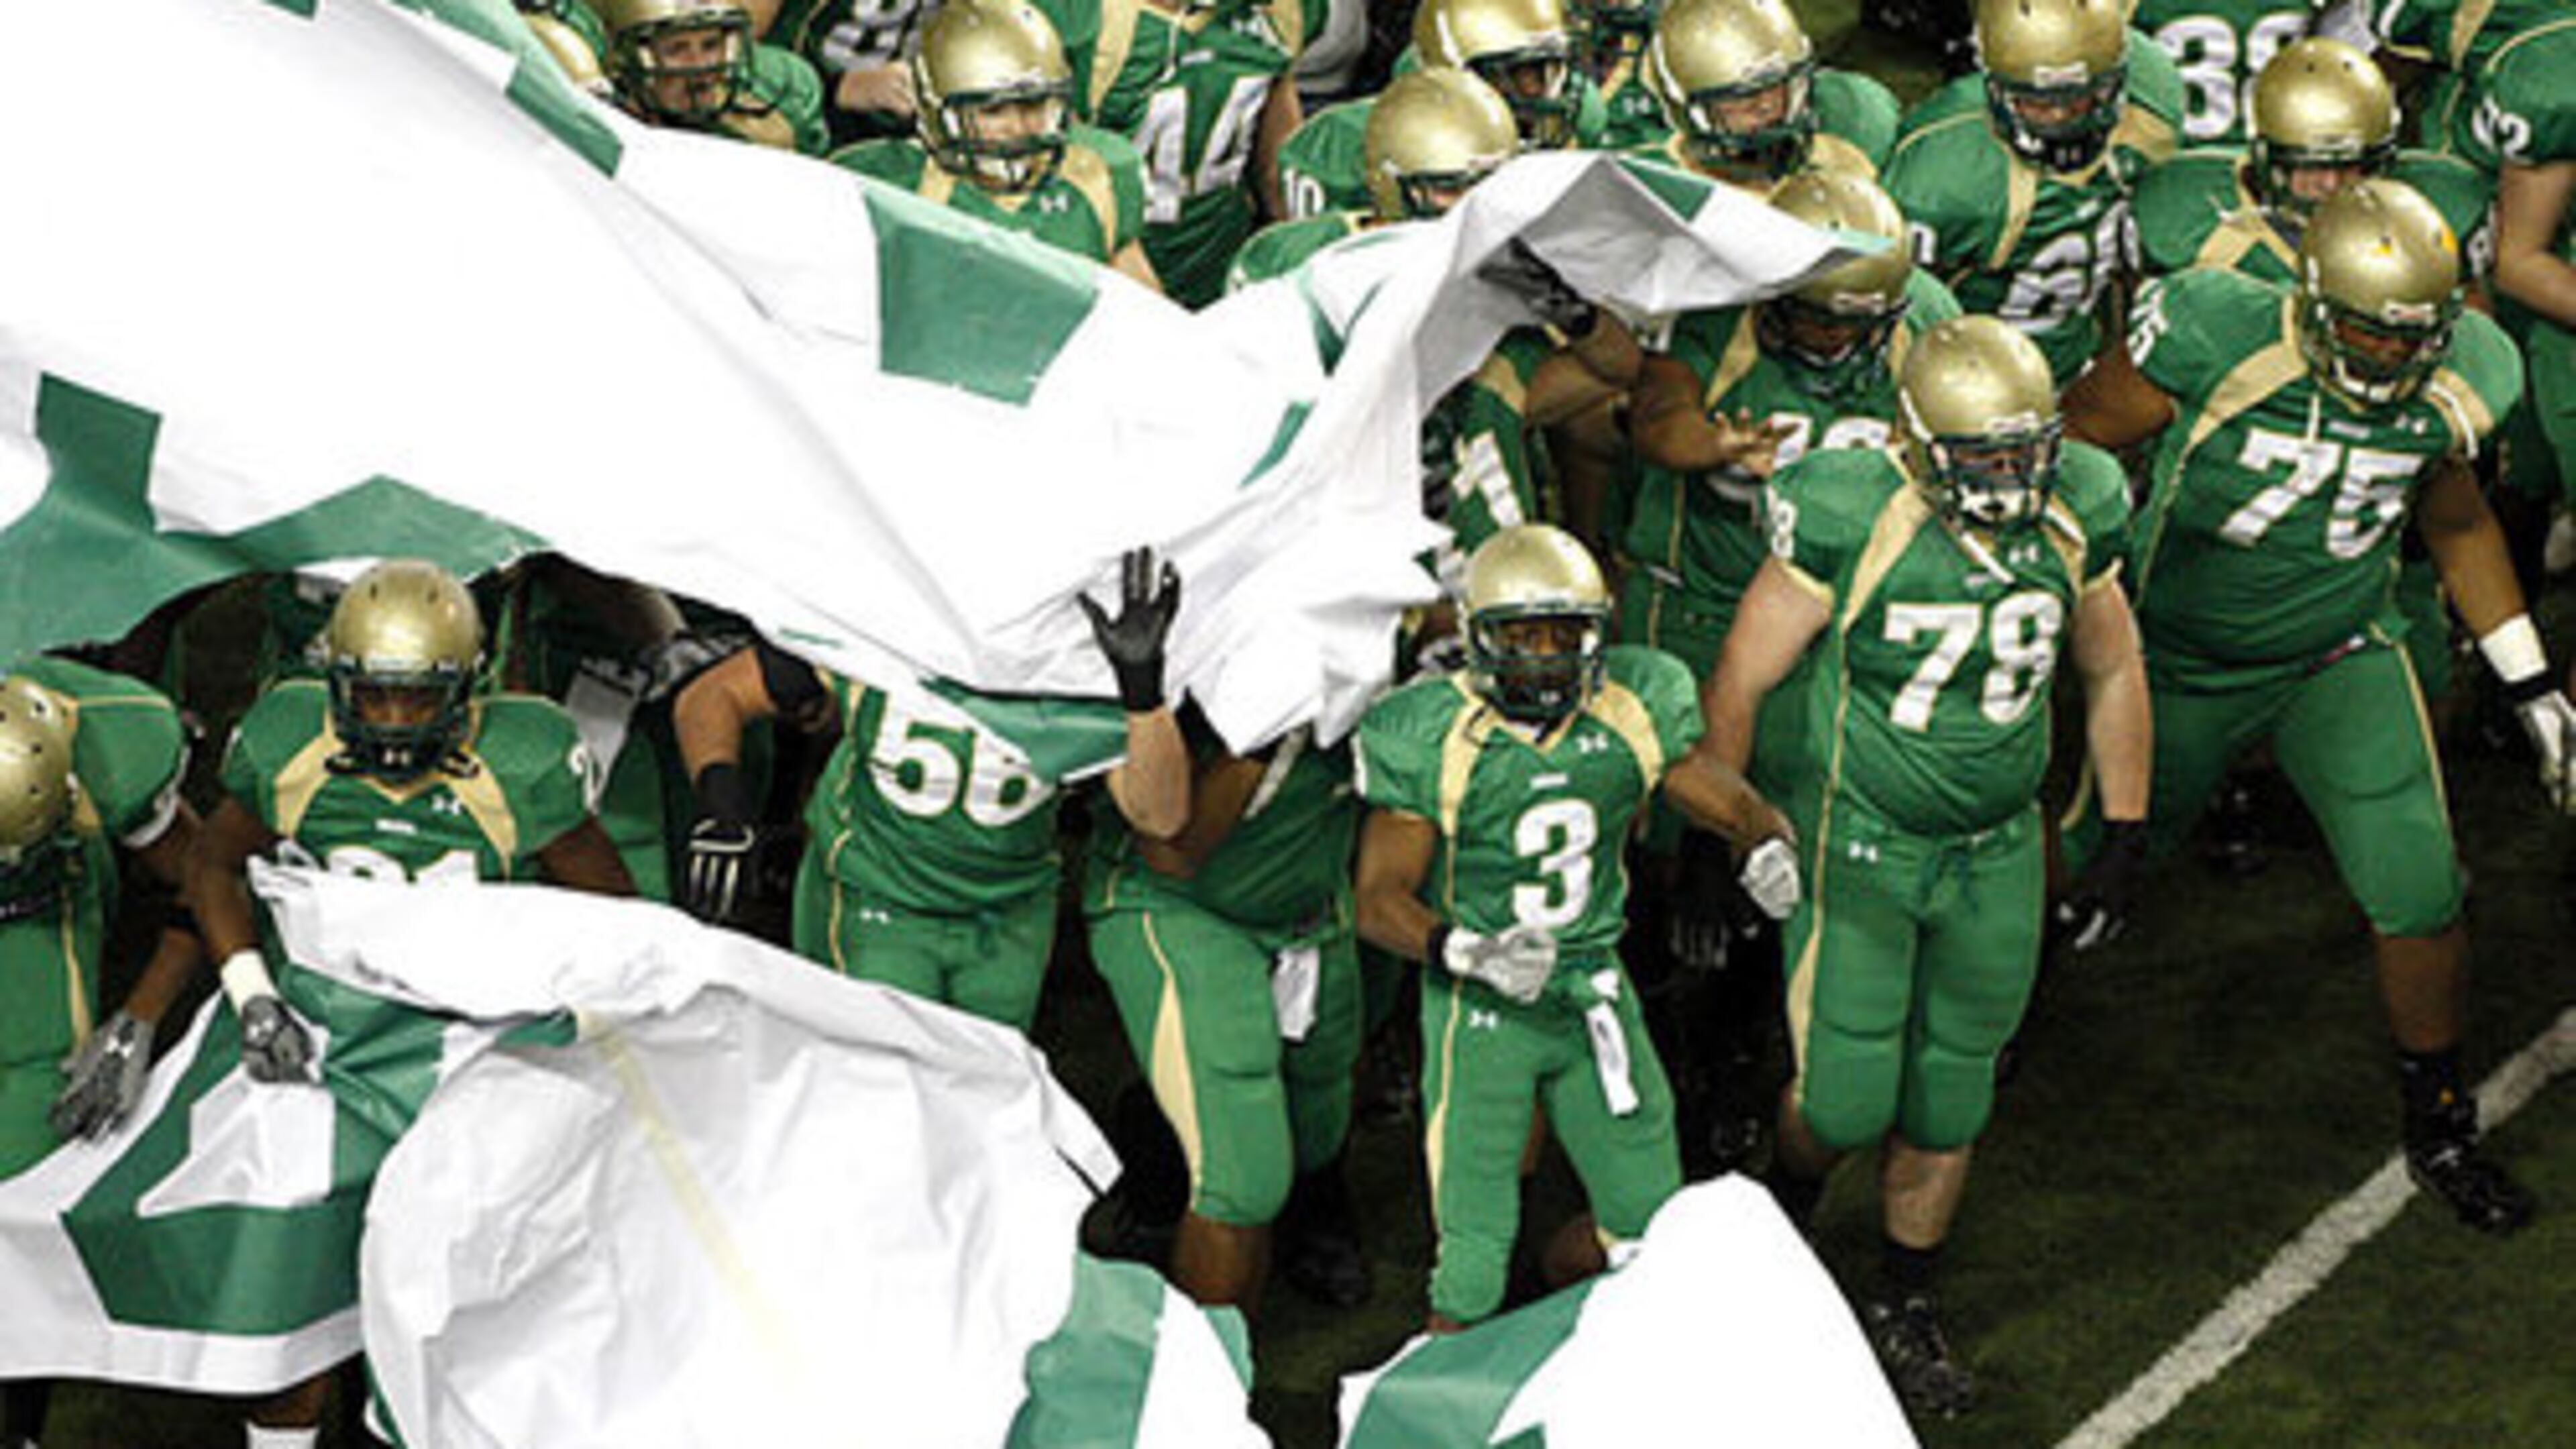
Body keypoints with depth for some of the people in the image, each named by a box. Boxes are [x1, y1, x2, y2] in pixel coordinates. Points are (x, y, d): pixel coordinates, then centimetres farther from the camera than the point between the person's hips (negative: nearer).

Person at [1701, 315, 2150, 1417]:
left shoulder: (2073, 521, -8)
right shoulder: (1852, 525, -23)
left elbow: (2113, 672, 10)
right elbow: (1742, 681, -11)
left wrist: (2125, 828, 14)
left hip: (1996, 853, 4)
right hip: (1859, 844, -4)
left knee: (1948, 1100, 12)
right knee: (1848, 1097, -1)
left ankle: (1904, 1310, 31)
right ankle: (1784, 1207, 34)